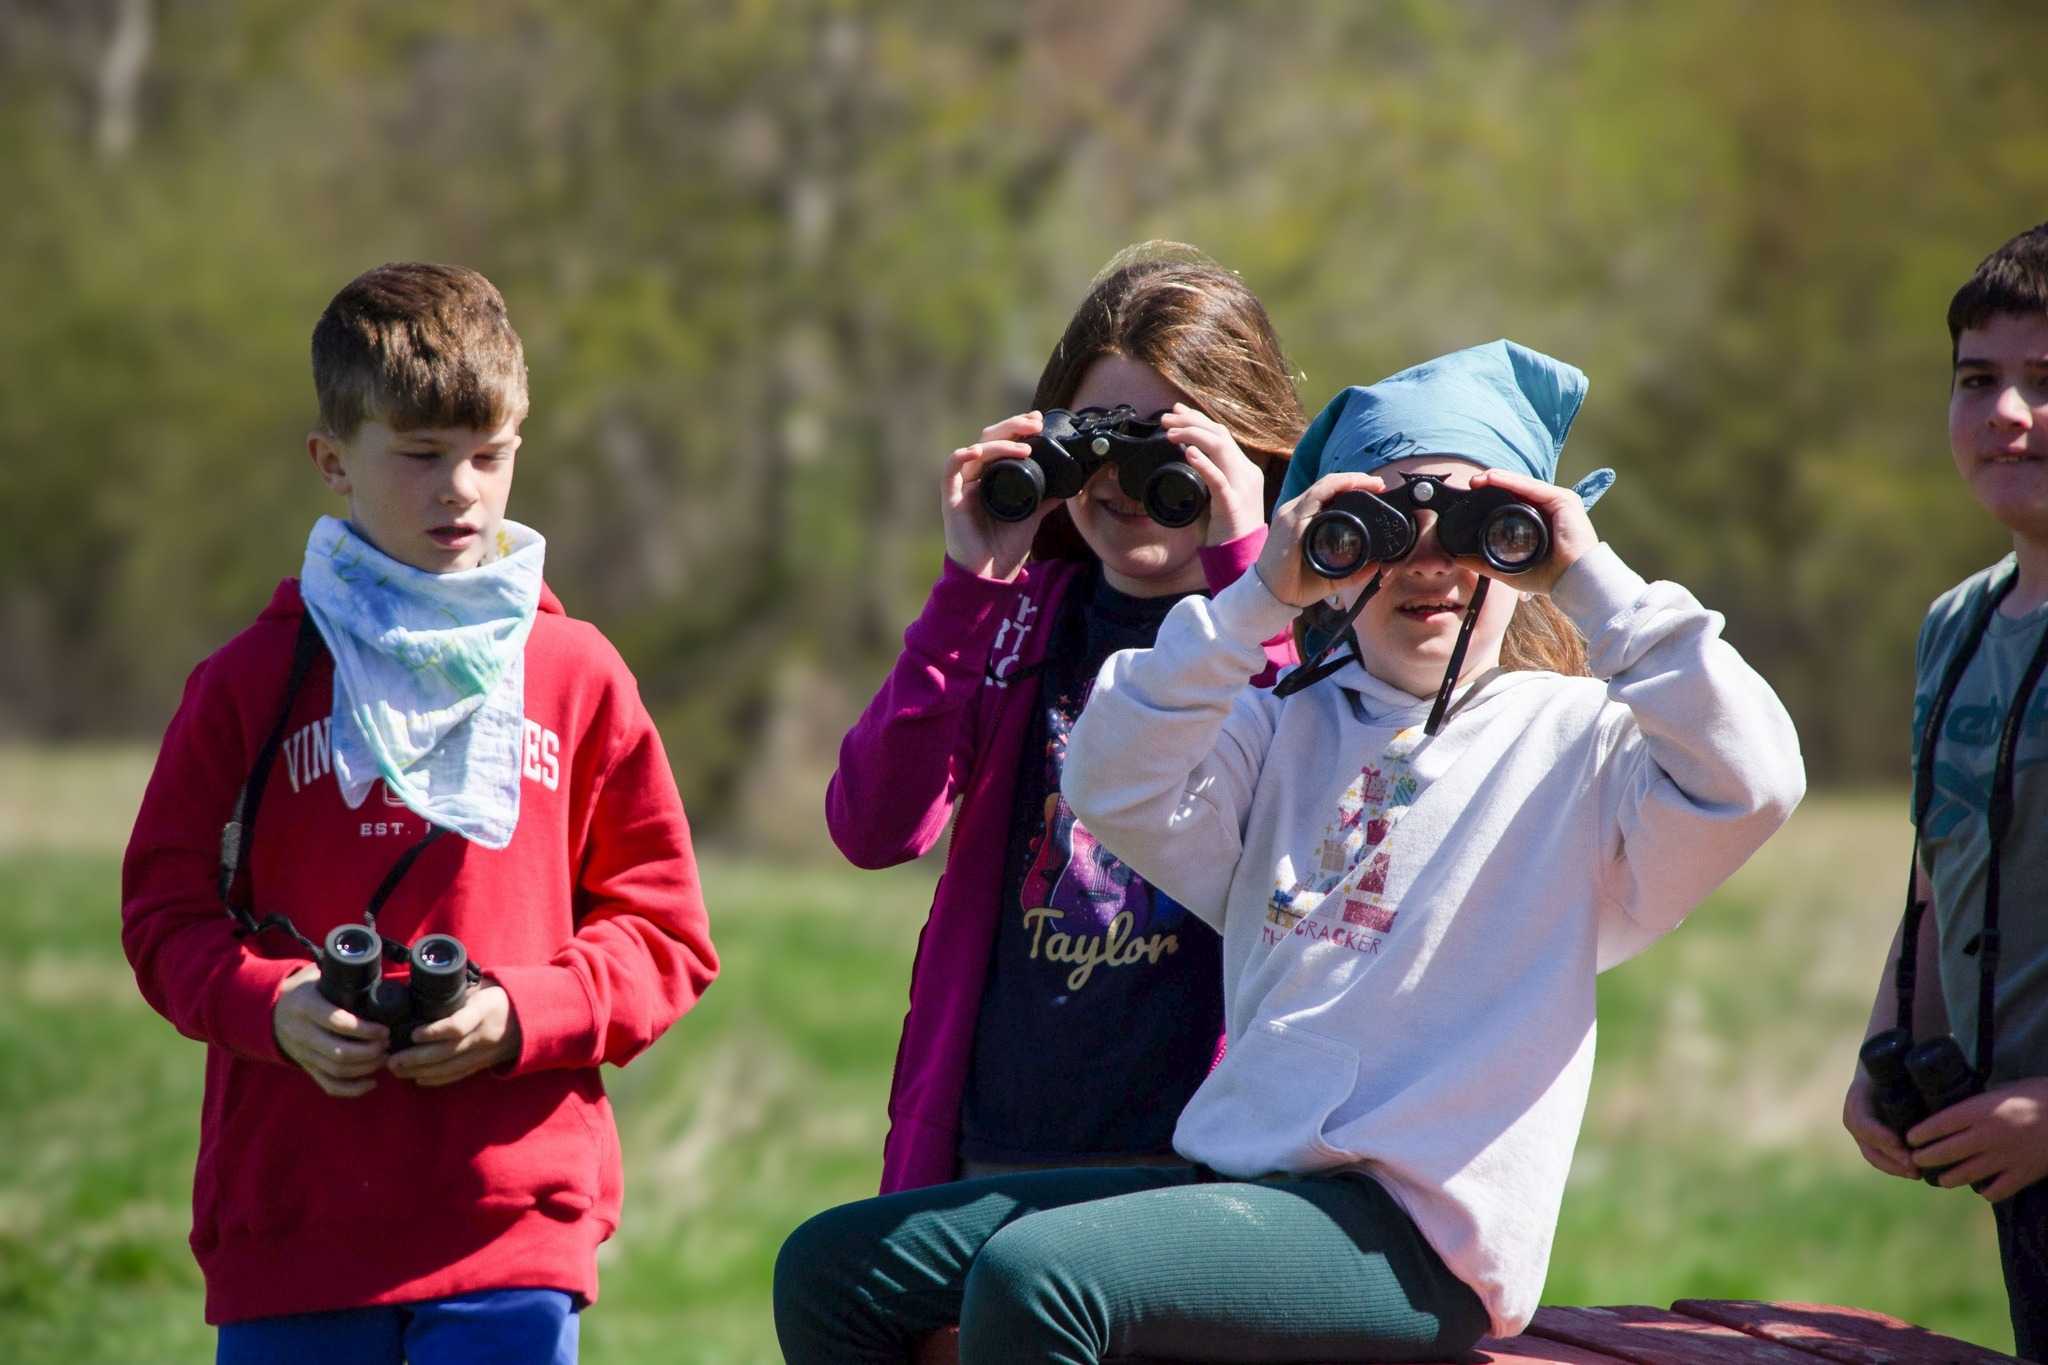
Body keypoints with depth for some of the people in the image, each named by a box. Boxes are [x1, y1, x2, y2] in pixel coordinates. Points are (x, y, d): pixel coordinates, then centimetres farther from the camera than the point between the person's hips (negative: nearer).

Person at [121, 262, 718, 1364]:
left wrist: (521, 1015, -10)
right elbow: (166, 910, 8)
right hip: (289, 1220, 0)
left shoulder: (577, 676, 7)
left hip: (513, 1225, 0)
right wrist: (271, 1004, -12)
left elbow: (663, 935, 8)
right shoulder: (252, 681, 6)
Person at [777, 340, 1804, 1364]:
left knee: (1031, 1274, -29)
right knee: (833, 1266, 0)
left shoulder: (1573, 739, 4)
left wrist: (1592, 584, -12)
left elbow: (1749, 782, -16)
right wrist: (1260, 598, -5)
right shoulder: (1288, 731, 18)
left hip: (1412, 1236, -7)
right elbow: (1113, 789, 1)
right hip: (1235, 1181, 7)